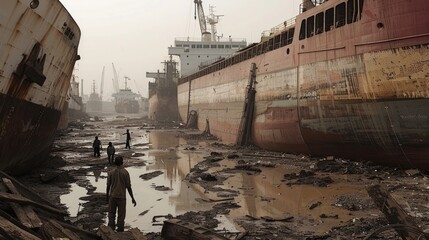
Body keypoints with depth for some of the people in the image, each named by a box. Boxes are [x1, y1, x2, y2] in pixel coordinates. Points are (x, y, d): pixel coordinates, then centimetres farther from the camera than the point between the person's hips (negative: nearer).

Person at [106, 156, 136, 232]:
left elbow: (108, 186, 1)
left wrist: (107, 196, 16)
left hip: (112, 196, 2)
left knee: (111, 214, 11)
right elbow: (128, 187, -8)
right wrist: (132, 198, 0)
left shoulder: (111, 172, -3)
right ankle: (120, 231, 10)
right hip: (122, 196, -2)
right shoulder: (125, 173, -9)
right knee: (121, 216, 6)